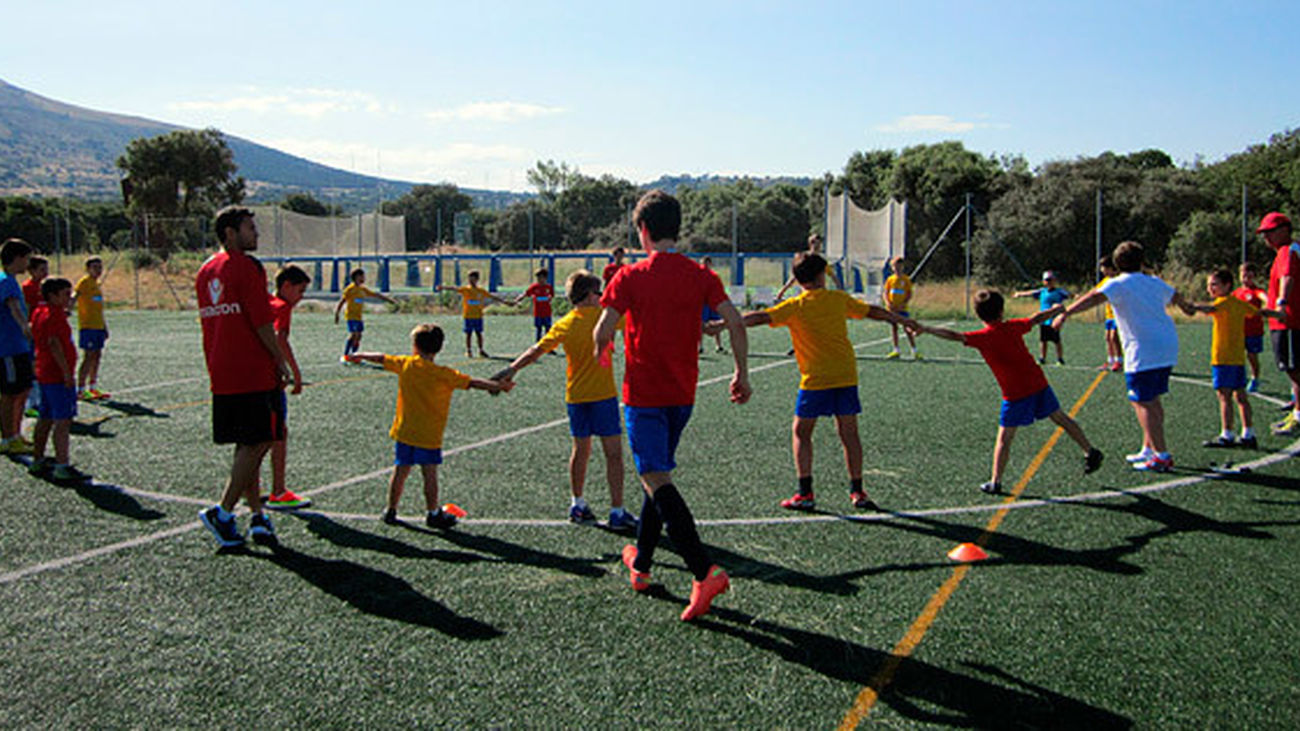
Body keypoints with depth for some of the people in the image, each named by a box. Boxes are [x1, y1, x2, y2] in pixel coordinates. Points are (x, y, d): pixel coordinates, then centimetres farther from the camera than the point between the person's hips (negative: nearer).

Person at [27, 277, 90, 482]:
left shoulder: (39, 311, 13)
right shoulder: (54, 314, -15)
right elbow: (54, 344, -22)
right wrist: (67, 372, -22)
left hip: (44, 375, 10)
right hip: (58, 377, -10)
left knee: (46, 419, 17)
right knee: (63, 420, -9)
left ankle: (37, 461, 26)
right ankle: (62, 467, -11)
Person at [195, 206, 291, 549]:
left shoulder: (206, 270, 15)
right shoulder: (247, 267, -11)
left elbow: (208, 322, 18)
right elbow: (263, 323, -14)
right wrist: (281, 362, -4)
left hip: (221, 375, 8)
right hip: (254, 373, -8)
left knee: (246, 446, 12)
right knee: (257, 444, -2)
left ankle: (257, 515, 14)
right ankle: (222, 513, -3)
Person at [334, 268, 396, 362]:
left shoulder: (363, 289, 14)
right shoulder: (350, 289, -6)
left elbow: (376, 295, 23)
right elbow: (342, 301, -9)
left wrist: (389, 299, 25)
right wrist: (336, 314, -15)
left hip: (359, 317, 8)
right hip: (351, 316, -8)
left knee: (358, 337, 6)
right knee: (353, 335, -18)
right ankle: (344, 356, -17)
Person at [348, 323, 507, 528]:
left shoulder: (405, 364, -2)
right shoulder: (443, 374, -11)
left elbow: (381, 358, 12)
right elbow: (471, 382, -14)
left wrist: (359, 355, 28)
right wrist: (495, 385, -8)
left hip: (404, 432, 3)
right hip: (430, 435, -3)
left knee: (400, 471, 11)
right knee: (430, 474, 5)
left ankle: (391, 511, 21)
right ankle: (432, 513, 13)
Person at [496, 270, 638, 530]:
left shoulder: (564, 325, 3)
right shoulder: (602, 316, -7)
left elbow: (536, 351, 0)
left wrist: (511, 369, 5)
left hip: (575, 396, 5)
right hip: (603, 394, -5)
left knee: (581, 449, 17)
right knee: (613, 452, 0)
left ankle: (577, 504, 26)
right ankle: (617, 512, 0)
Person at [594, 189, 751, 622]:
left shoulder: (631, 277, -8)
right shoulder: (700, 276, 2)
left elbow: (603, 331, -11)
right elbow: (734, 321, -6)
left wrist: (600, 354, 11)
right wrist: (742, 374, 2)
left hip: (643, 394, -5)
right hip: (683, 395, 5)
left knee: (657, 480, -7)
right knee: (657, 474, 19)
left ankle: (704, 572, -20)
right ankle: (641, 563, 32)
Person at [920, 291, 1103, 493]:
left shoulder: (983, 337, -11)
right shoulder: (1013, 326, 4)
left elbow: (954, 335, -22)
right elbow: (1037, 319, 21)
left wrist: (926, 328, -20)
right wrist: (1056, 309, 39)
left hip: (1015, 394, -4)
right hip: (1039, 384, 5)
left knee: (1004, 437, 3)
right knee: (1060, 418, 22)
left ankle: (995, 482, 3)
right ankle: (1090, 452, 36)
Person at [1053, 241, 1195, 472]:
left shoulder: (1120, 283, -5)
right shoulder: (1154, 282, 17)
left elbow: (1095, 297, -22)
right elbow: (1175, 296, 35)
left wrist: (1066, 313, -30)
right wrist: (1186, 307, 58)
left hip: (1144, 352, -8)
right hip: (1167, 347, 8)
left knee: (1143, 403, -4)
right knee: (1151, 400, 18)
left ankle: (1162, 456, -5)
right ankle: (1149, 449, 27)